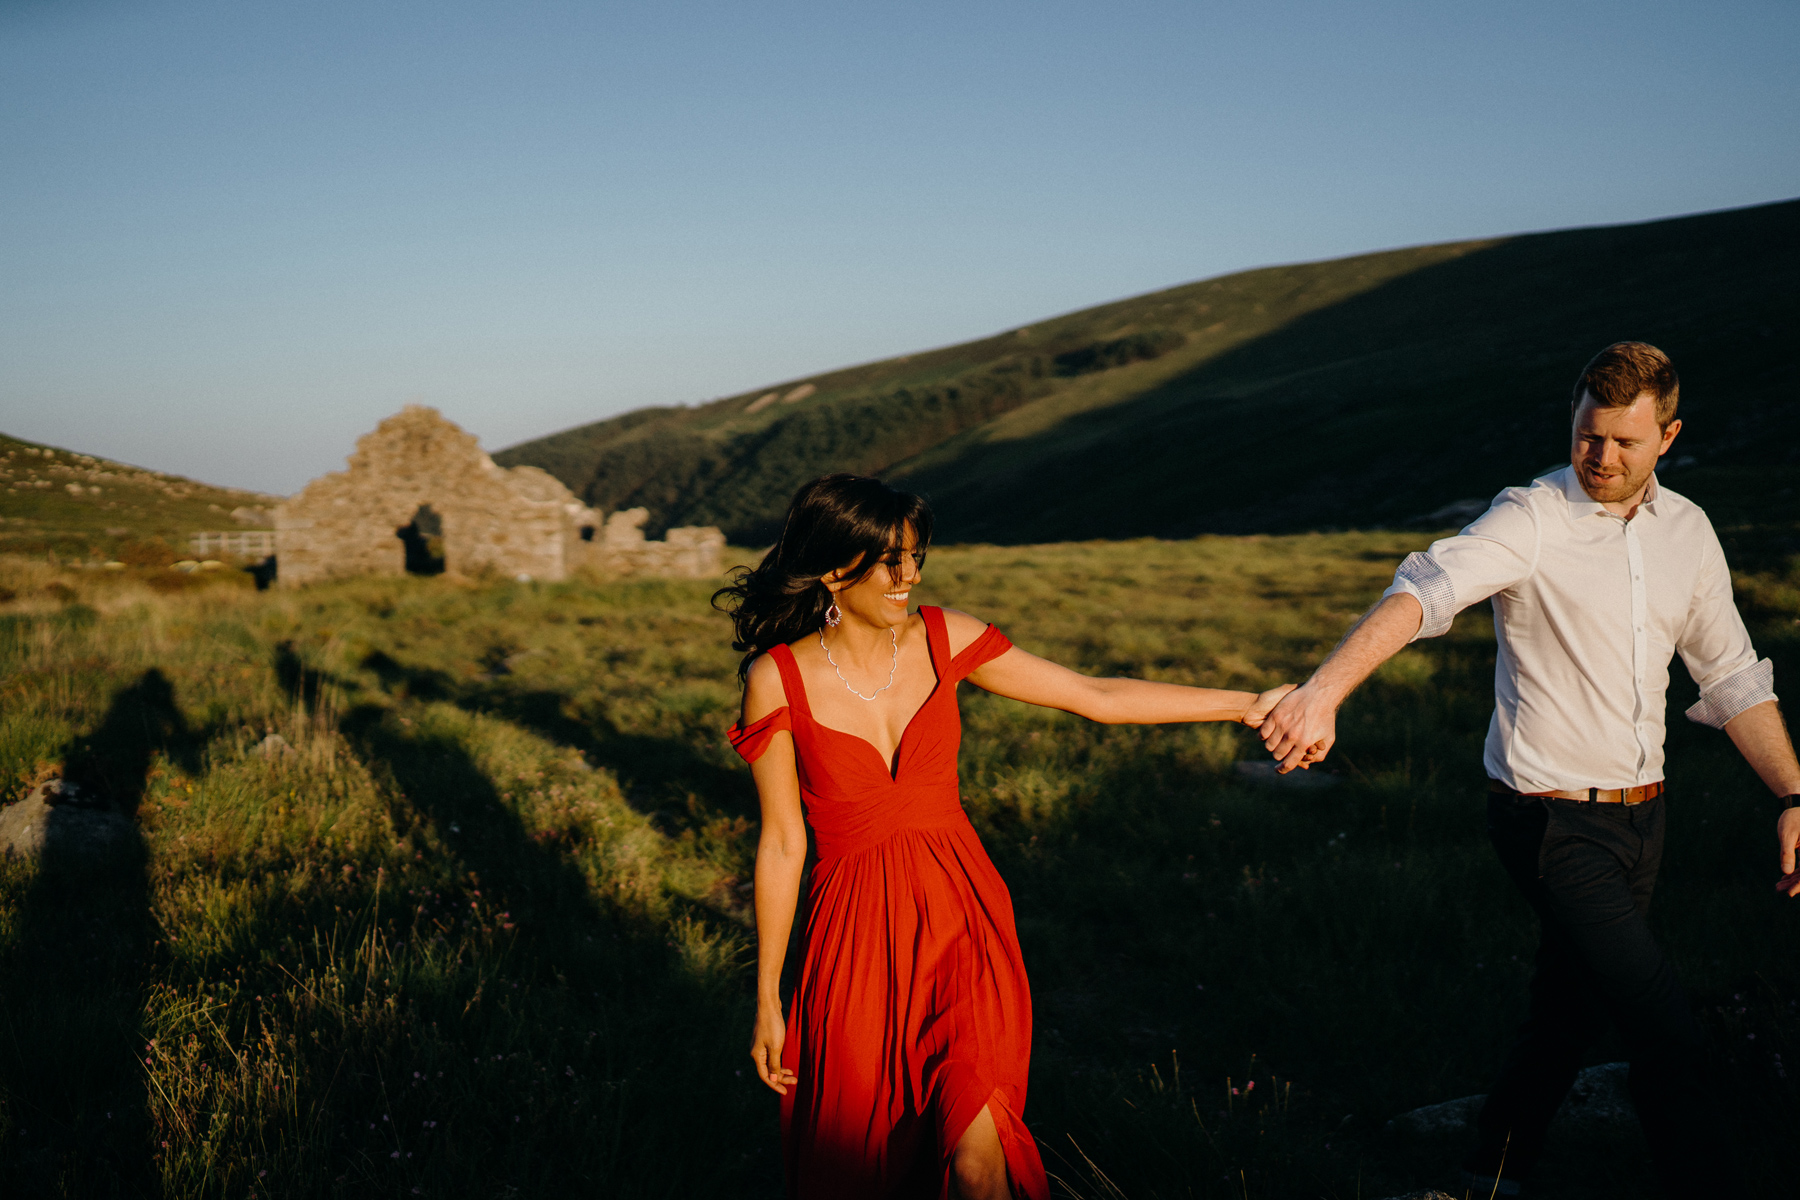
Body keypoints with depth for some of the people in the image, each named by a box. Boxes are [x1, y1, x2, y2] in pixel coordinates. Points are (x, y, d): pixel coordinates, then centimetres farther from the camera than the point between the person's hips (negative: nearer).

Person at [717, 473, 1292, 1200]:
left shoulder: (941, 638, -1)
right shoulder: (777, 679, -9)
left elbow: (1096, 698, 3)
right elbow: (782, 845, -3)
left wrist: (1246, 705, 2)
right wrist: (767, 1003, 1)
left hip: (962, 919, 1)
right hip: (859, 937, -1)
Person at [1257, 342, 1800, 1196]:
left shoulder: (1686, 529, 7)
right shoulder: (1532, 520, -15)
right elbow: (1426, 591, -33)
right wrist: (1324, 691, -49)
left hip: (1640, 813, 7)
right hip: (1553, 821, -7)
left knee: (1575, 1008, 18)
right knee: (1668, 1039, -13)